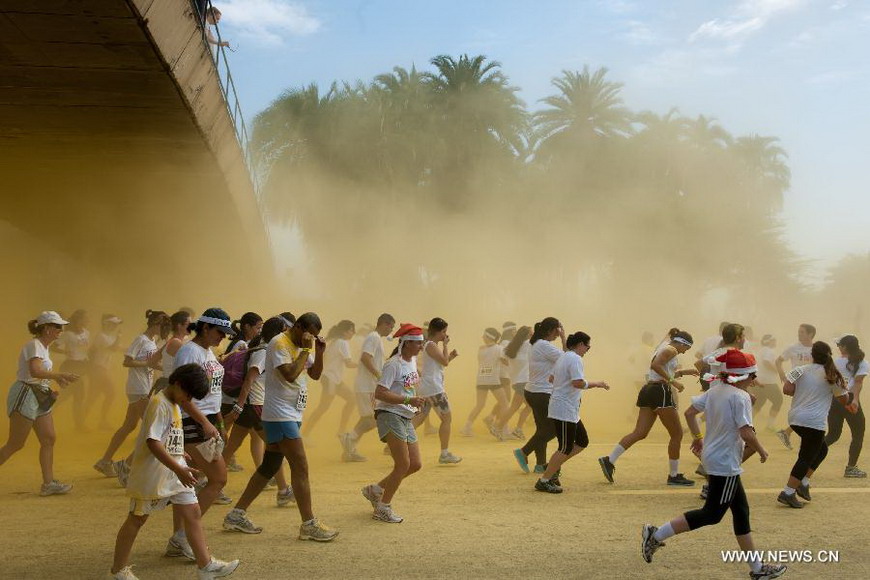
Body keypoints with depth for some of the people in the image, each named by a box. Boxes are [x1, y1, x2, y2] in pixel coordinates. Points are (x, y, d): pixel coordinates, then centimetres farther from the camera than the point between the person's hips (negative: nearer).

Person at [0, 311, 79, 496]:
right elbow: (35, 371, -31)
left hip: (40, 398, 10)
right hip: (25, 396, -10)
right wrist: (61, 375, -27)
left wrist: (50, 390, 9)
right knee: (15, 444, -6)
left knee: (49, 439, 5)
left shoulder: (43, 347, 15)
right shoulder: (34, 345, -14)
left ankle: (48, 483, 8)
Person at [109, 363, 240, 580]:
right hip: (152, 472, -9)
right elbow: (152, 442, -27)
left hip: (174, 470, 9)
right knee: (137, 519, 5)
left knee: (193, 512, 3)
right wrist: (179, 469, -29)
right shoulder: (160, 404, -19)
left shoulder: (174, 405, 11)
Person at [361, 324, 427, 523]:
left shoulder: (412, 362, 12)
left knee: (415, 464, 7)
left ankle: (376, 489, 22)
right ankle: (383, 508, 5)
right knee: (403, 464, -10)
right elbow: (380, 393, -23)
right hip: (390, 416, -9)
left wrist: (415, 402, 10)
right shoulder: (394, 364, -15)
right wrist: (408, 400, -26)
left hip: (406, 419, 9)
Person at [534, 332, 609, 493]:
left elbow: (552, 378, 23)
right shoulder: (575, 359, -15)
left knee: (582, 442, 15)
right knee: (566, 448, -4)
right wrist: (597, 384, -14)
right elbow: (578, 383, -25)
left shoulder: (563, 357, 15)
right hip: (564, 411, -11)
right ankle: (544, 481, 0)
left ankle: (552, 466, 16)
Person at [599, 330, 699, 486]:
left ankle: (609, 460, -7)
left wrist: (684, 372, 35)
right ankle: (674, 476, 6)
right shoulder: (671, 350, -5)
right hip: (661, 392, -9)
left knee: (640, 432, 3)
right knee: (677, 434, 2)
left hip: (648, 391, 9)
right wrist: (672, 381, -20)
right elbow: (655, 365, -23)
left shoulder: (664, 348, 24)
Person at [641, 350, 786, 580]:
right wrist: (762, 451, -7)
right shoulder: (741, 397, -18)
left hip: (713, 457, 10)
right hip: (726, 464, -10)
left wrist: (698, 437, 23)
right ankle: (657, 535, -3)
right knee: (712, 514, -1)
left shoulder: (714, 391, 6)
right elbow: (746, 433, -23)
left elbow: (689, 412, 11)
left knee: (741, 510, 16)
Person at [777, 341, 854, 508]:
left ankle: (803, 483, 19)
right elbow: (844, 400, 7)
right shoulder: (832, 376, -1)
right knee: (806, 457, -1)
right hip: (814, 422, -6)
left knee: (821, 449, 24)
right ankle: (788, 493, -7)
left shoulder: (800, 371, 5)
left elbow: (787, 390, -4)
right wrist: (850, 402, 30)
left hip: (794, 418, 6)